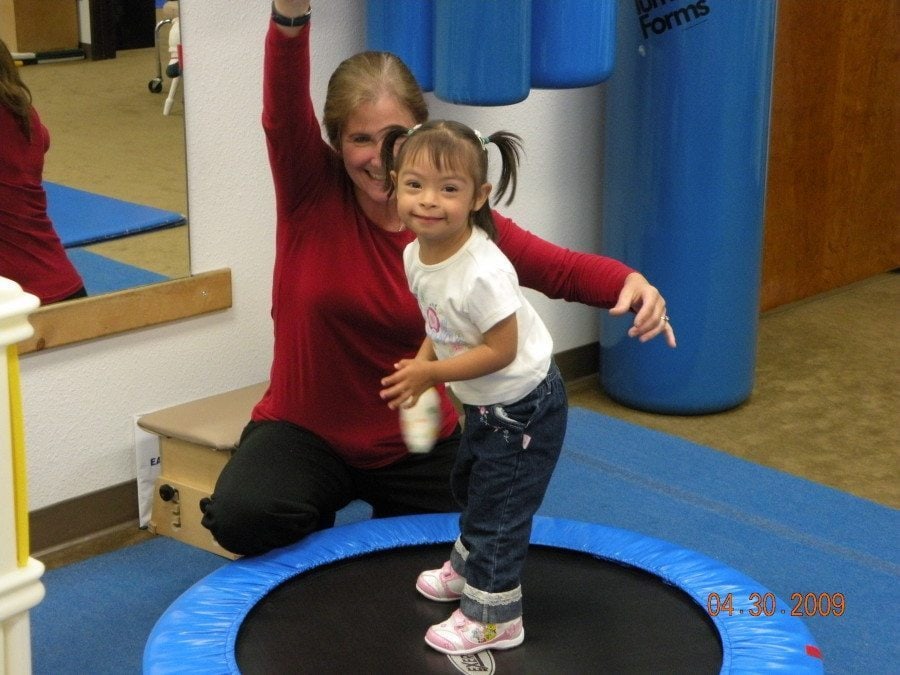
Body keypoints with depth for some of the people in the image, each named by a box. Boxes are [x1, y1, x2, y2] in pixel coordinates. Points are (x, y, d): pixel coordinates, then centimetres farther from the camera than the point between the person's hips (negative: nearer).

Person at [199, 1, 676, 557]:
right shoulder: (312, 192, -14)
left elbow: (560, 268, -9)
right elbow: (284, 111, -31)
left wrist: (631, 284, -31)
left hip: (419, 443, 2)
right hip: (306, 432, -2)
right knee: (241, 517, -29)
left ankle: (390, 522, 45)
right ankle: (317, 534, 7)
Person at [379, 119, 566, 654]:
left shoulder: (483, 272, -35)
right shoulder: (416, 255, -8)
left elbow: (501, 350, -30)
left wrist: (430, 373, -26)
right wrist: (420, 366, -8)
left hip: (525, 407, -9)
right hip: (485, 404, 9)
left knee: (498, 508, 2)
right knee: (471, 485, 29)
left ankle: (494, 618, 19)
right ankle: (469, 569, 54)